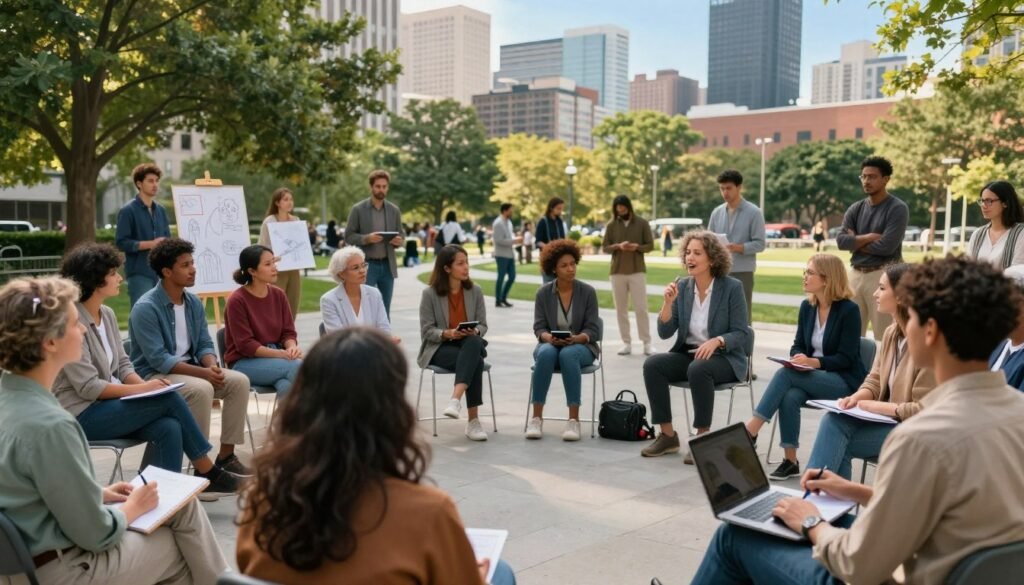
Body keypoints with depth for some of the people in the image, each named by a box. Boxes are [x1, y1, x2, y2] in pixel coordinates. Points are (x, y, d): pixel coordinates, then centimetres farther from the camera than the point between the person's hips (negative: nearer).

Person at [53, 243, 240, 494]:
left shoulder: (107, 314, 8)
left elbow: (122, 365, 11)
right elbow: (88, 387, -20)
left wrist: (146, 386, -9)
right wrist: (141, 389, -21)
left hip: (108, 405, 7)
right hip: (82, 415, -7)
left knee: (169, 429, -21)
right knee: (170, 399, -20)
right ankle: (210, 473, -6)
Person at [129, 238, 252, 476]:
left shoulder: (194, 303, 6)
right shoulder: (146, 308, -17)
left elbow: (205, 345, 7)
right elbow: (159, 360, -22)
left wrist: (212, 366, -16)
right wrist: (203, 372, -28)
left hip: (189, 369, 7)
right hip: (154, 375, -7)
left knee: (239, 381, -14)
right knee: (201, 389, -34)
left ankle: (226, 455, -7)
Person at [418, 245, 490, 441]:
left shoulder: (475, 291, 5)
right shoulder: (430, 294, -5)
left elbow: (482, 325, 6)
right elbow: (427, 331, -5)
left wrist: (475, 332, -19)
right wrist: (447, 334, -24)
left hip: (470, 344, 3)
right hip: (439, 348, -3)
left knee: (474, 342, -38)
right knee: (476, 362, -35)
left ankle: (455, 399, -49)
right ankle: (473, 421, -35)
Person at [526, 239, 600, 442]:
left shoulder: (588, 292, -4)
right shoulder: (543, 293, 0)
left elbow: (592, 330, -6)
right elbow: (539, 327, -2)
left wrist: (576, 338, -25)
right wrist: (549, 338, -24)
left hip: (581, 346, -1)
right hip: (551, 345, 1)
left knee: (568, 354, -37)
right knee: (546, 353, -36)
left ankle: (574, 419, -33)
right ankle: (536, 417, -30)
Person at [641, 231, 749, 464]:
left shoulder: (732, 287, -9)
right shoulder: (682, 286, 3)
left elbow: (741, 334, -10)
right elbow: (665, 332, 0)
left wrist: (717, 341, -29)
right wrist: (668, 302, -15)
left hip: (723, 359, -4)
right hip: (688, 354, 5)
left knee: (698, 369, -37)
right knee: (652, 364, -22)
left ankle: (703, 437, -21)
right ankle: (668, 435, -13)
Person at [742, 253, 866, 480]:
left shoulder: (849, 310, -12)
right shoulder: (807, 306, 6)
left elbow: (845, 359, -14)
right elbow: (798, 345, 11)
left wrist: (812, 362, -27)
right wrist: (797, 358, -13)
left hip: (845, 380, -5)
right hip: (813, 376, 5)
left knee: (785, 374, -28)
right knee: (790, 397, -29)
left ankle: (750, 431, -27)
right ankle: (790, 461, -22)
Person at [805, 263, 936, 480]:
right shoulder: (891, 333, 6)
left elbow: (924, 411, -21)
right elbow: (875, 380, 13)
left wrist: (876, 406, -16)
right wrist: (858, 397, -8)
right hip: (889, 421, 7)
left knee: (835, 433, -22)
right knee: (833, 420, -19)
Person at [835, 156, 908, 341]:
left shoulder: (897, 208, -6)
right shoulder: (855, 209, 11)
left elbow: (886, 246, -16)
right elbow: (841, 241, -1)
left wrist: (856, 242, -4)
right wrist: (870, 237, -11)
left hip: (882, 274, -6)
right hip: (856, 273, 6)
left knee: (884, 334, -5)